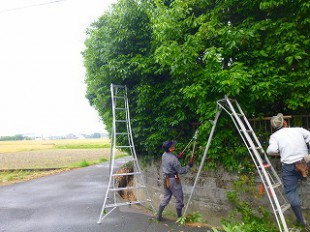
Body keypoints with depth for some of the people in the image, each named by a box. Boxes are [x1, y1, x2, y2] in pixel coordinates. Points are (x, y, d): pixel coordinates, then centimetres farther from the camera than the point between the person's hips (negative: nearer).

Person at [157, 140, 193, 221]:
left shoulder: (164, 155, 0)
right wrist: (188, 166, -6)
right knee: (179, 199, 8)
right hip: (173, 180, -8)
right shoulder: (173, 158, -25)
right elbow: (181, 171, -20)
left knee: (165, 198, 18)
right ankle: (179, 217, 19)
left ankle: (159, 216, 21)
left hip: (166, 179, 8)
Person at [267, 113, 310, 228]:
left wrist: (278, 152, 4)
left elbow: (271, 150, -16)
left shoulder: (275, 136, -2)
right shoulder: (298, 130, 6)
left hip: (289, 166, -3)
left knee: (291, 191, 8)